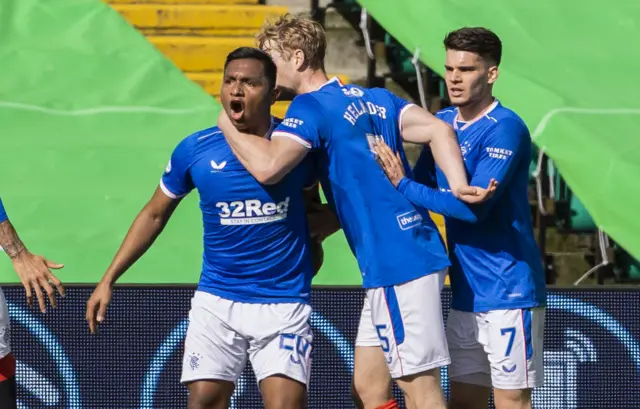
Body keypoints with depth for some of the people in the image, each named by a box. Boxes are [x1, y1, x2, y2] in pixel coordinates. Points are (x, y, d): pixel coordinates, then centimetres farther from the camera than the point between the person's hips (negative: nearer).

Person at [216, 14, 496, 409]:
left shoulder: (310, 107, -10)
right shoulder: (375, 98, 16)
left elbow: (266, 166, -24)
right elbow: (439, 129, 4)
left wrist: (227, 124, -7)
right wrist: (459, 187, -8)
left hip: (396, 265, -9)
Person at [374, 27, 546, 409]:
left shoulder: (505, 129, -15)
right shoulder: (442, 123, 10)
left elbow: (473, 205, -22)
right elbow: (423, 187, 18)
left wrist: (402, 184, -17)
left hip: (508, 292, -8)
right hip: (465, 293, 8)